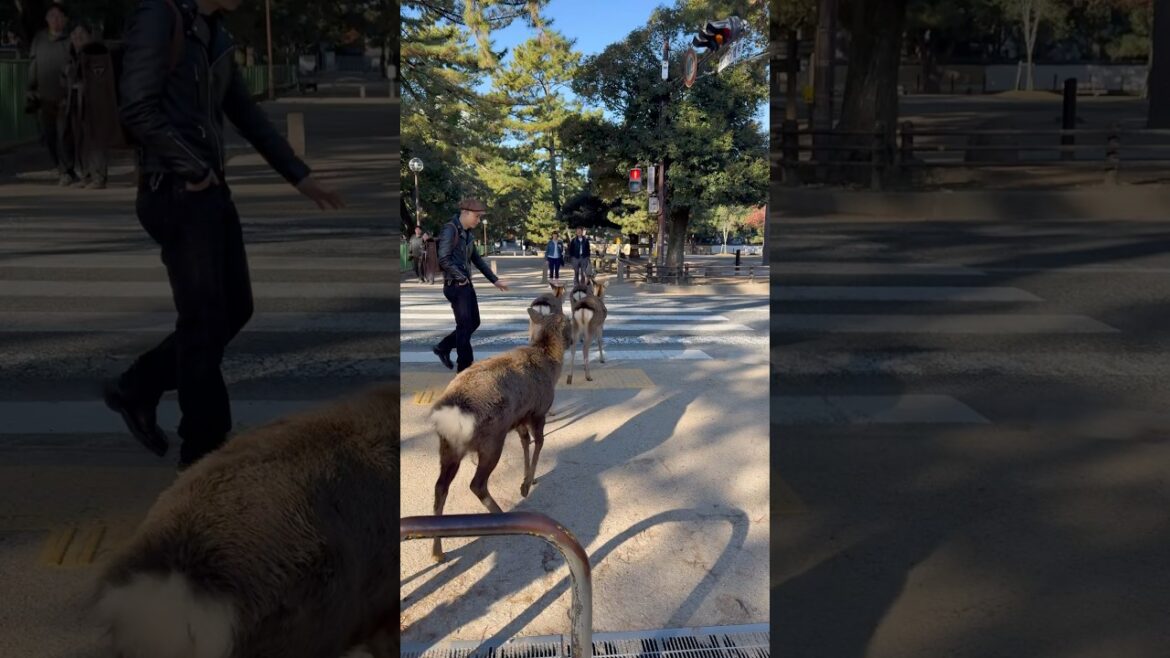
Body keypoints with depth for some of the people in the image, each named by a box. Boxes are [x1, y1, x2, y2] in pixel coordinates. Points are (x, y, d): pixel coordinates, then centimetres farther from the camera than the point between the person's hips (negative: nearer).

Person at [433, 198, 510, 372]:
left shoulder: (467, 234, 13)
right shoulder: (450, 229, -13)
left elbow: (477, 259, 21)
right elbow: (444, 260, -20)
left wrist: (494, 280, 20)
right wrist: (460, 277, -12)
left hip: (465, 284, 9)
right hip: (455, 285, -9)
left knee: (474, 323, 13)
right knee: (465, 325, -3)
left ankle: (443, 348, 26)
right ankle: (465, 369, 7)